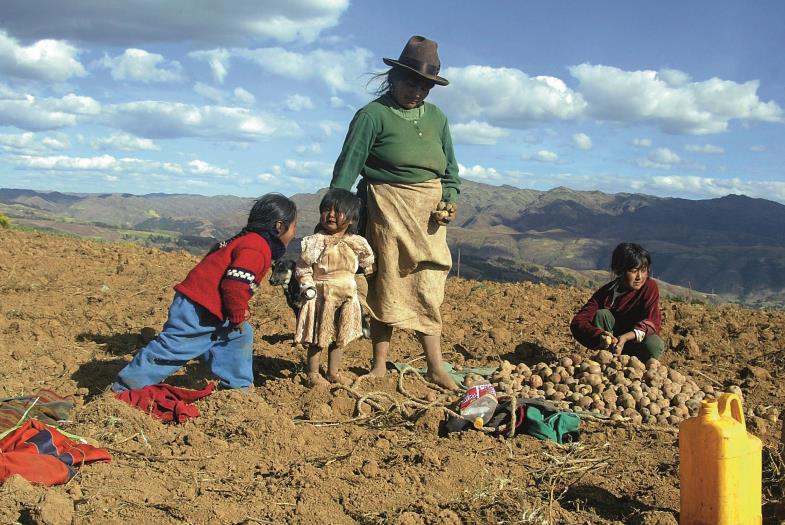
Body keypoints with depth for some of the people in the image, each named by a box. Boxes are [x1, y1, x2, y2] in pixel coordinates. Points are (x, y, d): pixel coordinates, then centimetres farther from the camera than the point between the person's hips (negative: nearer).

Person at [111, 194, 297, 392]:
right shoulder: (258, 248, -17)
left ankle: (238, 386, 25)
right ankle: (123, 389, 6)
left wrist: (238, 311, 17)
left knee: (240, 336, 17)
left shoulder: (248, 241, 16)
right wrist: (237, 315, -13)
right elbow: (234, 282, -28)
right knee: (171, 349, -4)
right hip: (198, 311, -11)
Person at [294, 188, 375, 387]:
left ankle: (333, 371, 28)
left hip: (348, 297, 4)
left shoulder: (356, 243, 0)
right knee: (318, 338, 2)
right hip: (321, 296, -4)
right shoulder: (314, 242, -9)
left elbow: (368, 264, 19)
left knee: (340, 337, 15)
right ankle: (313, 374, 14)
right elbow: (302, 268, -7)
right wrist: (308, 287, -14)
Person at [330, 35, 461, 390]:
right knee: (386, 287, 1)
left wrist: (450, 198, 1)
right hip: (388, 210, -4)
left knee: (428, 288, 4)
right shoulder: (373, 115, -4)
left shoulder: (436, 117, 13)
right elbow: (348, 165, -9)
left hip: (428, 213, 5)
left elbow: (450, 168, 19)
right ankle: (379, 366, 12)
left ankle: (436, 368, 9)